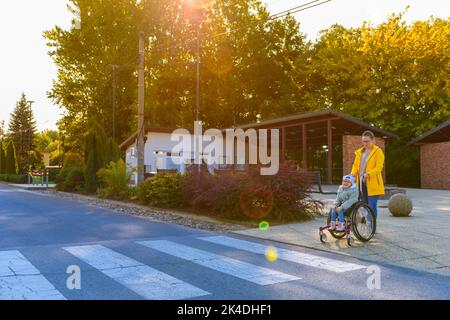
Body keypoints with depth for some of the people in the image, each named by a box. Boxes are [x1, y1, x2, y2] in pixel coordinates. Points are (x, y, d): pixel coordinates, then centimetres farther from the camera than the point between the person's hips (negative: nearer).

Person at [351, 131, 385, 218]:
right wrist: (353, 174, -2)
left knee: (372, 206, -7)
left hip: (372, 184, -6)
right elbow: (355, 165, 17)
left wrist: (368, 174, -26)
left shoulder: (378, 151, -3)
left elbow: (379, 167, -12)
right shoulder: (359, 152, 16)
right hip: (361, 182, 6)